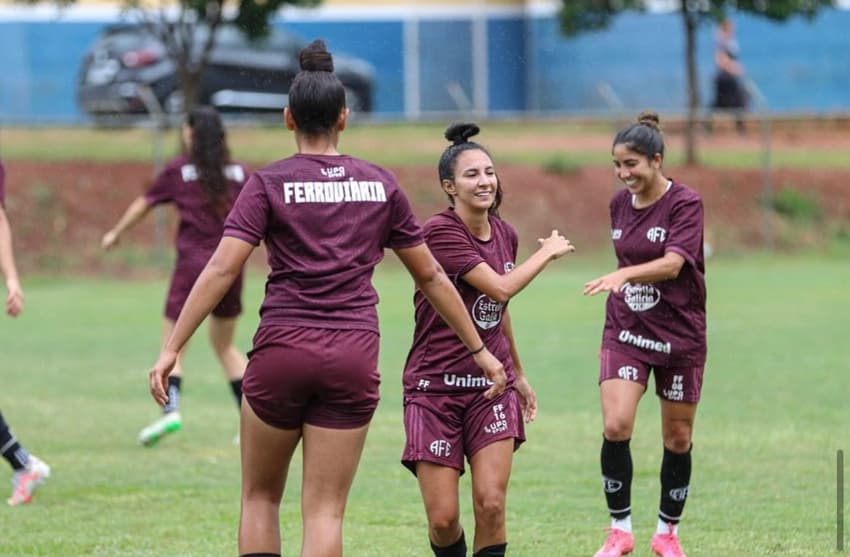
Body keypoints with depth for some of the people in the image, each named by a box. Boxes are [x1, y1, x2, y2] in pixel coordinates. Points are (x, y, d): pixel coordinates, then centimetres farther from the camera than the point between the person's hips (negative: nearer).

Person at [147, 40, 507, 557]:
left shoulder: (269, 183, -1)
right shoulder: (380, 184, 7)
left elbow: (221, 269, -11)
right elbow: (431, 275, 13)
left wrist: (172, 348, -10)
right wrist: (480, 349, 21)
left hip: (281, 351, -1)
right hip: (354, 358, 2)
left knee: (260, 497, 16)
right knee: (325, 511, 2)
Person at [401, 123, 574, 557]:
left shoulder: (504, 235, 7)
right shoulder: (439, 232, -15)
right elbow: (500, 288, -22)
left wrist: (518, 373, 30)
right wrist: (548, 251, -6)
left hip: (492, 387, 5)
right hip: (435, 387, -5)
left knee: (490, 504, -11)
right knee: (443, 518, -6)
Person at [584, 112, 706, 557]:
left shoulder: (685, 203, -13)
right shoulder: (619, 204, 4)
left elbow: (672, 264, -27)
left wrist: (623, 274, -41)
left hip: (679, 334, -3)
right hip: (626, 331, 3)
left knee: (677, 438, 7)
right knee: (615, 425, -15)